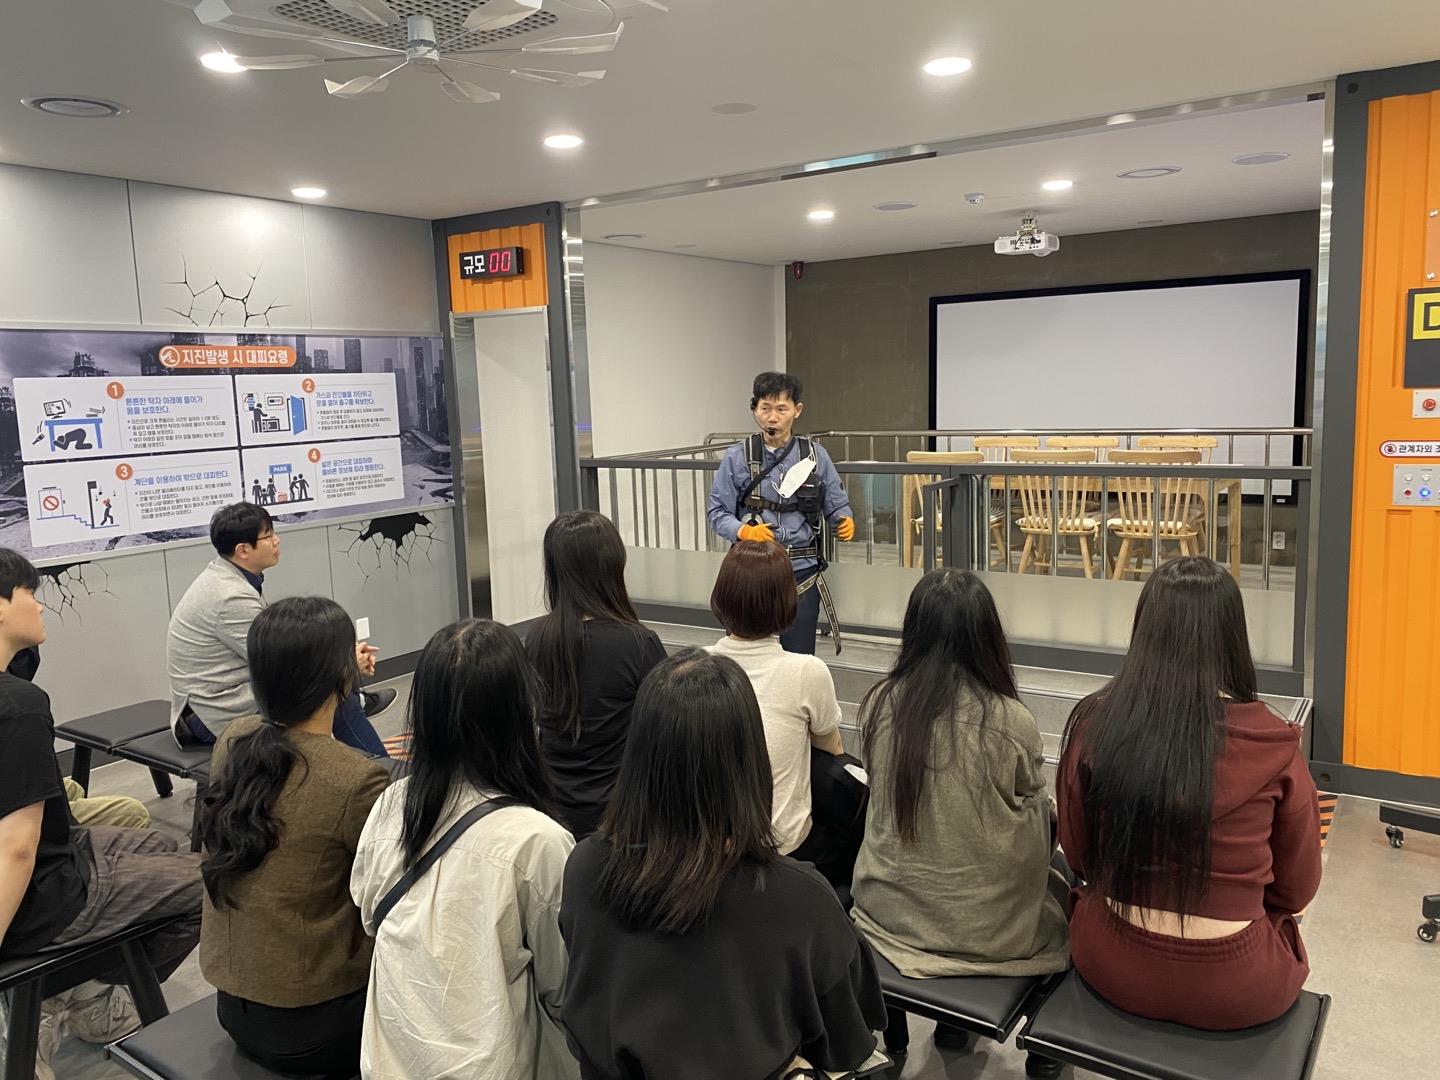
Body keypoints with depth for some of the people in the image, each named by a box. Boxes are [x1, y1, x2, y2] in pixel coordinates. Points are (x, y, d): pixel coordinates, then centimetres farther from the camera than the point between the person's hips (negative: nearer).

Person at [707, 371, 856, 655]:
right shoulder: (737, 458, -2)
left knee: (799, 656, 6)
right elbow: (718, 512, -1)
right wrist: (743, 530, -20)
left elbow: (837, 504, 8)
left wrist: (846, 522, -15)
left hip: (802, 570, 1)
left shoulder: (815, 455, 2)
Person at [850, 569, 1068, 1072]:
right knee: (1061, 892, 26)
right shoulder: (1011, 721, -21)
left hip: (887, 916, 2)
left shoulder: (877, 704, -13)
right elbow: (1036, 823, -4)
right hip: (988, 928, -2)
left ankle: (893, 1032, 43)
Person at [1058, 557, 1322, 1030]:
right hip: (1232, 993, 0)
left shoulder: (1093, 723, -13)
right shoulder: (1272, 745, -16)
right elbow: (1296, 889, 0)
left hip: (1111, 971, 1)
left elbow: (1077, 856, 2)